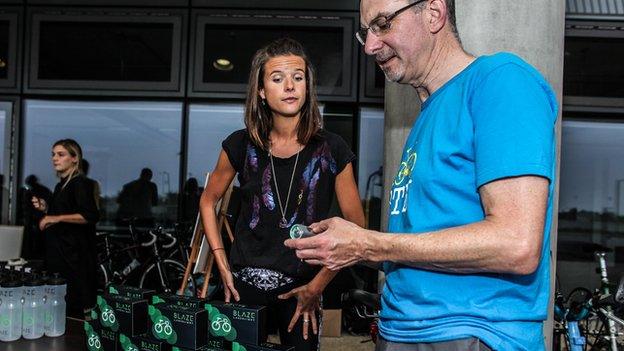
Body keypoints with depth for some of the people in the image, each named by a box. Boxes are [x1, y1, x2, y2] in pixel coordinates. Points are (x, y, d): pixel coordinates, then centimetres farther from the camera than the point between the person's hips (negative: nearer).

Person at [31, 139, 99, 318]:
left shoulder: (80, 184, -10)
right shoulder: (61, 185, 19)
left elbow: (90, 216, -23)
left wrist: (56, 218, -24)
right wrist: (46, 208, 10)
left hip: (74, 254, -10)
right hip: (58, 252, 10)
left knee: (74, 307, -10)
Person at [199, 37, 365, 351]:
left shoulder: (331, 150, -8)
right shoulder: (241, 145, -4)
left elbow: (355, 226, -4)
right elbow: (208, 201, 11)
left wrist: (317, 285, -6)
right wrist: (222, 264, 2)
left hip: (302, 287, -1)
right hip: (245, 283, 1)